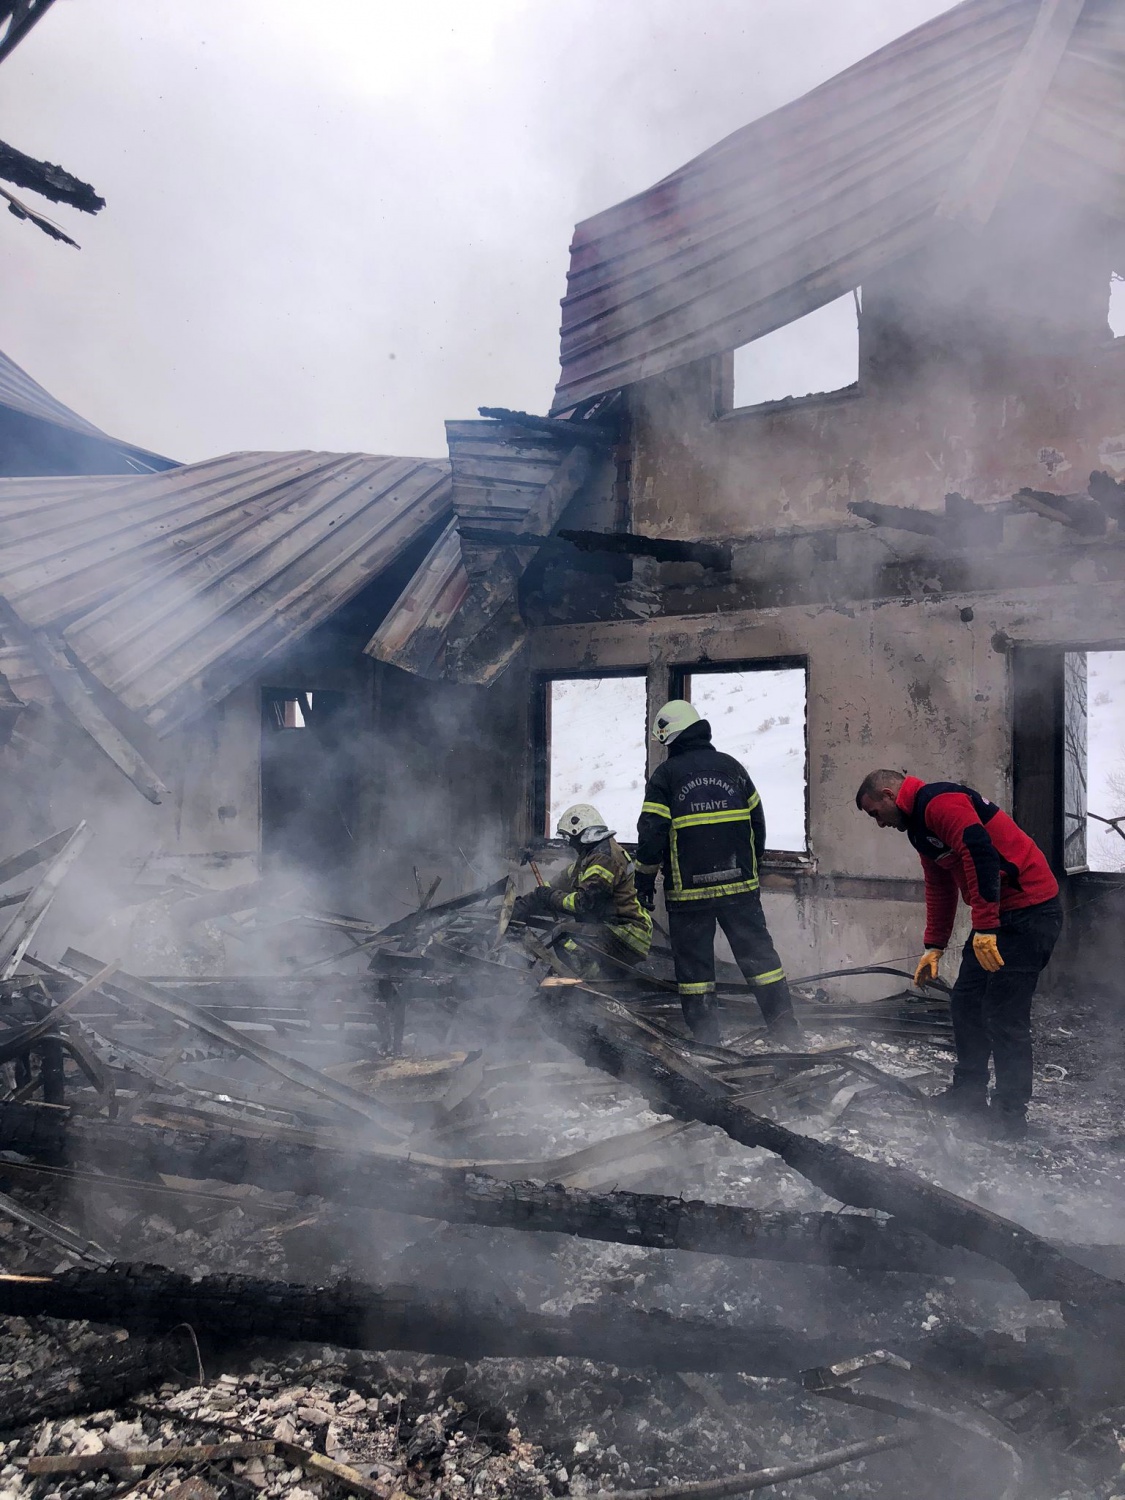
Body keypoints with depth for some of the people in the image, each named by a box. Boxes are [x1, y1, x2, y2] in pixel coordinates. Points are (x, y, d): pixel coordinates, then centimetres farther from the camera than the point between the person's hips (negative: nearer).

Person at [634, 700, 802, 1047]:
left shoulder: (665, 775, -4)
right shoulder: (732, 766, 9)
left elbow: (652, 831, -9)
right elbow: (757, 821, 14)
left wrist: (645, 877, 3)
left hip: (688, 890, -3)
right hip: (740, 885, 4)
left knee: (694, 963, 7)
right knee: (759, 953, 9)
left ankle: (707, 1039, 9)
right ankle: (787, 1032, 9)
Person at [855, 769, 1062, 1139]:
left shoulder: (939, 801, -16)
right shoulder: (920, 825, 17)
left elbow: (981, 855, -27)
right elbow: (940, 890, 25)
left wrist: (985, 928, -27)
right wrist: (934, 947, 24)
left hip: (1029, 911, -10)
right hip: (998, 917, 10)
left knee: (1004, 1016, -7)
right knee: (966, 1003, 13)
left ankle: (1010, 1117, 4)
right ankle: (967, 1096, 24)